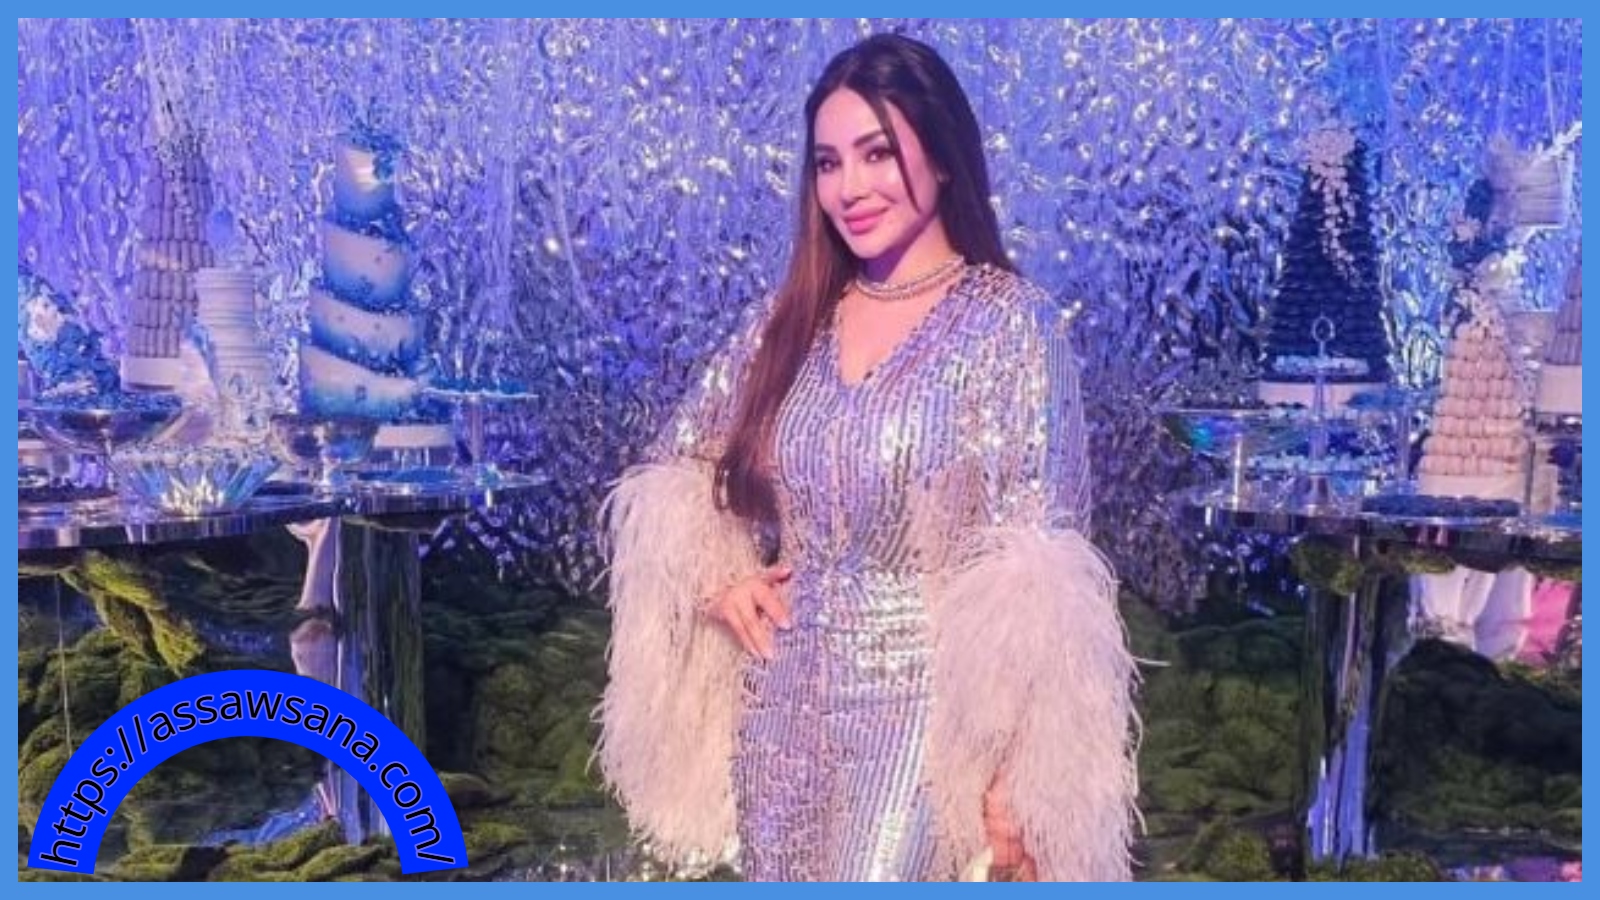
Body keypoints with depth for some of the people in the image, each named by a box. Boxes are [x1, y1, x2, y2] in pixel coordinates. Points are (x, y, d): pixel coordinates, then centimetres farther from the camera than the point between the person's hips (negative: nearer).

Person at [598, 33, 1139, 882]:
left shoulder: (1010, 323, -8)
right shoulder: (789, 318, 6)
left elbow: (1037, 579, -11)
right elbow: (671, 467, 16)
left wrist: (1018, 778, -15)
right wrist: (715, 577, -2)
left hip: (920, 710, -5)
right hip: (780, 709, 5)